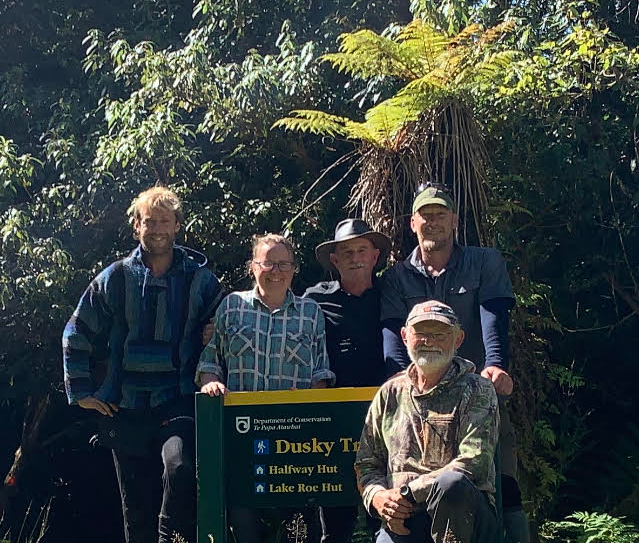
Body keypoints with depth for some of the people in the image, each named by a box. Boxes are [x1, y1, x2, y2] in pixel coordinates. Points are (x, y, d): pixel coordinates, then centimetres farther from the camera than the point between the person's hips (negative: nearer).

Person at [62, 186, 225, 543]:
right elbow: (77, 336, 11)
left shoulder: (200, 279, 3)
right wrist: (81, 390, 7)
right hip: (126, 406, 2)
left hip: (178, 402, -2)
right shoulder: (116, 278, 5)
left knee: (181, 466, -31)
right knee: (136, 505, 8)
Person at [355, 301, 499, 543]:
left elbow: (475, 463, -10)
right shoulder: (389, 394, 15)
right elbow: (366, 464, 18)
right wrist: (378, 497, -5)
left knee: (452, 483, -35)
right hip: (401, 520, 0)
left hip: (463, 515, 0)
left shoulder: (477, 391, 4)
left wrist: (407, 492, -13)